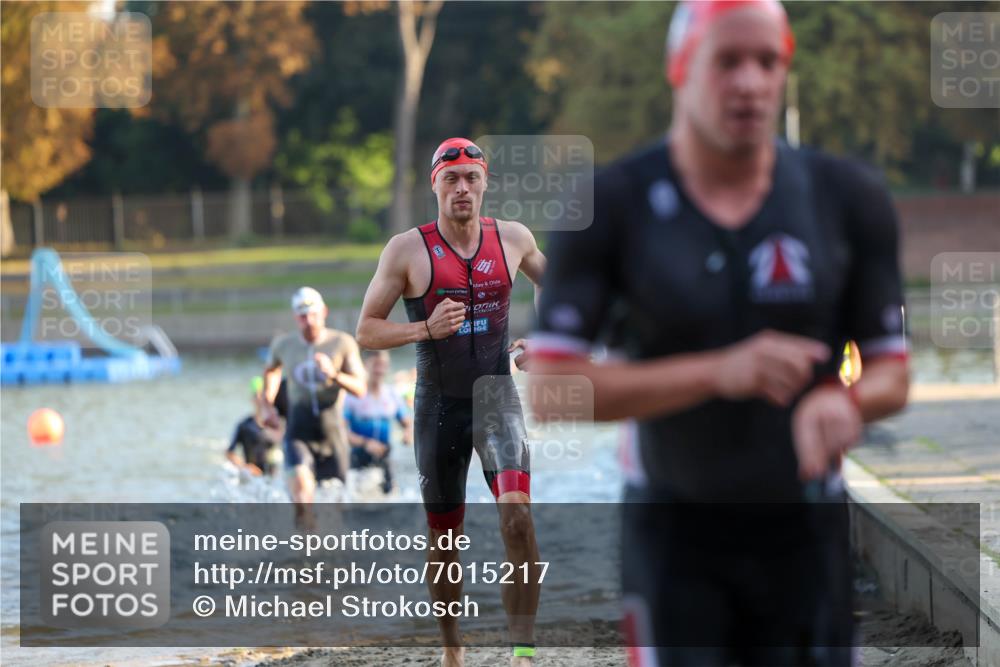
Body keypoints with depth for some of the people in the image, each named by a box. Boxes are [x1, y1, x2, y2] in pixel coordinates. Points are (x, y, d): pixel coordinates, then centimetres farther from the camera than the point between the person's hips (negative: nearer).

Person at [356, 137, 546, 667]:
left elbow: (549, 280, 23)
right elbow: (366, 331, -5)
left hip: (496, 397, 0)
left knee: (517, 514, -22)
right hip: (438, 405, 0)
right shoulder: (407, 250, -7)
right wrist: (427, 330, -20)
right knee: (444, 537, 9)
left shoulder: (513, 238, 1)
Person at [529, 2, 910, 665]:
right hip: (673, 530, -2)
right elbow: (551, 389, -15)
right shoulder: (612, 207, -10)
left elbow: (892, 376, 3)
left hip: (805, 533, 3)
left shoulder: (846, 198, -2)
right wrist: (718, 372, -27)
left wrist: (846, 399, -24)